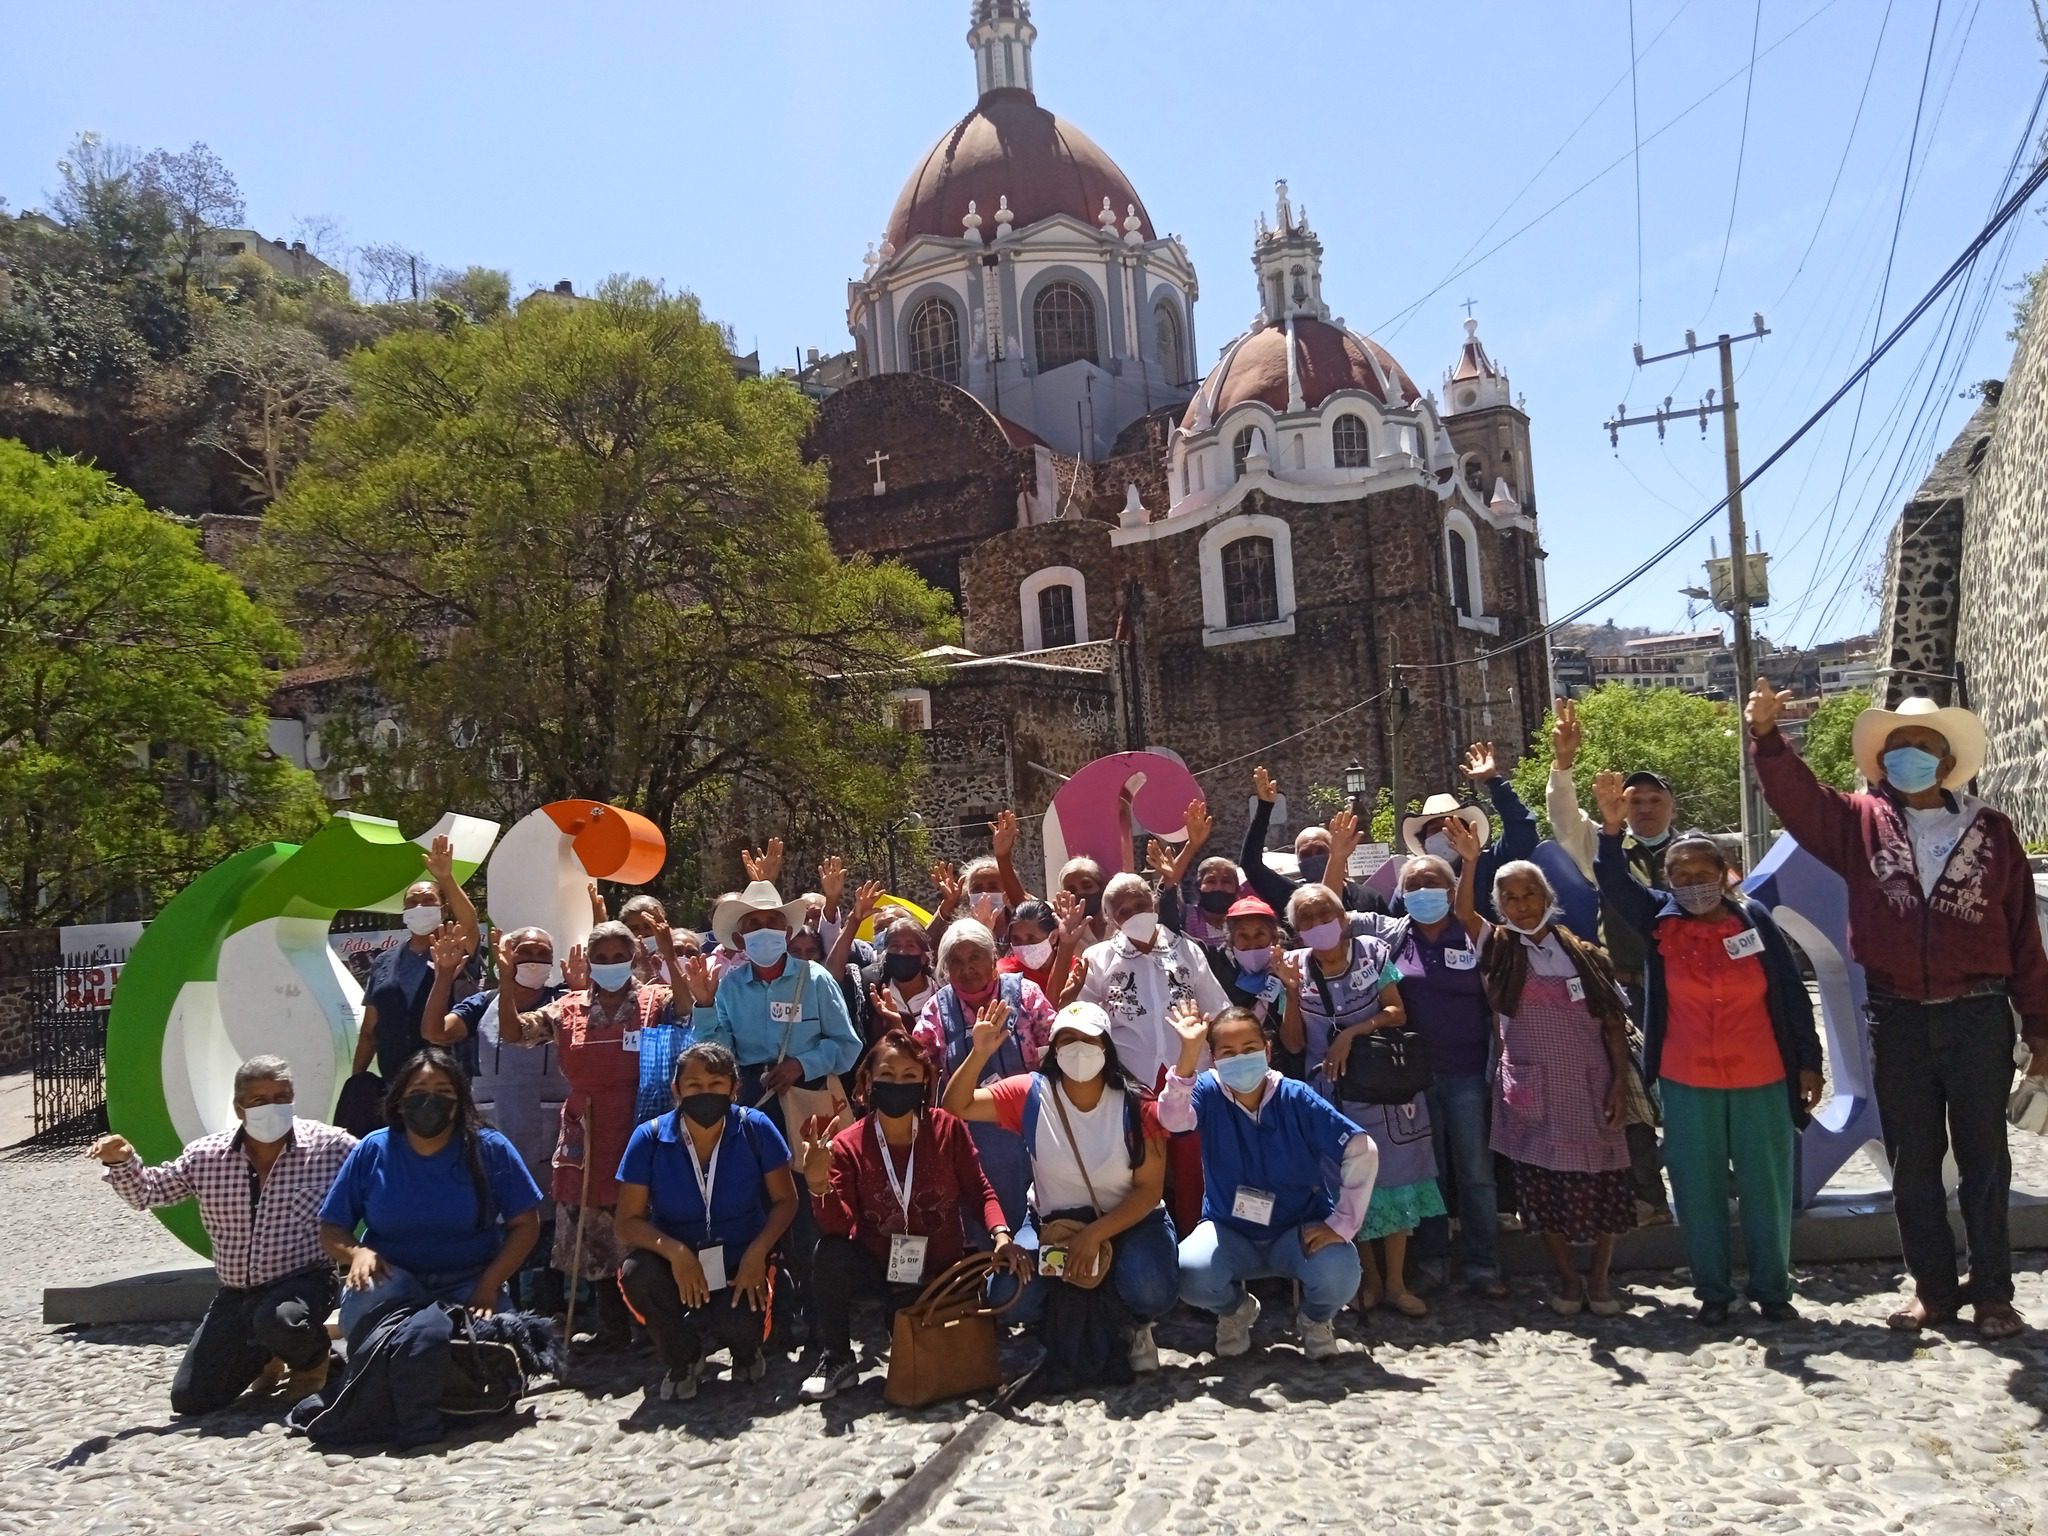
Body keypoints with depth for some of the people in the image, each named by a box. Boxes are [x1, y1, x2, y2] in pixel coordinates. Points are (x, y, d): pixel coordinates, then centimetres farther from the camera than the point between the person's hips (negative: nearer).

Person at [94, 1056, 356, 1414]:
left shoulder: (329, 1146, -12)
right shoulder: (206, 1155, 0)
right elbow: (147, 1192, 10)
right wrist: (122, 1162, -10)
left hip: (303, 1283, -5)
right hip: (236, 1294, 5)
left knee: (279, 1320, -40)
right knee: (190, 1398, 0)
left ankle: (311, 1358, -1)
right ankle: (264, 1354, 30)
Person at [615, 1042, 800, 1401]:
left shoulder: (755, 1129, -11)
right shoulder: (650, 1137, -11)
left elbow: (785, 1200, -3)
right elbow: (629, 1221, -10)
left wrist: (757, 1253, -19)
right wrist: (674, 1250, -29)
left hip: (740, 1265, -1)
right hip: (677, 1263, 1)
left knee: (740, 1326, -31)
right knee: (636, 1273, -31)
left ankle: (745, 1348, 13)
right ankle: (682, 1358, 1)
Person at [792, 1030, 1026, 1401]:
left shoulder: (948, 1129, -9)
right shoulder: (848, 1146, -10)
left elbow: (978, 1189, -4)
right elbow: (839, 1226, -17)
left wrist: (1000, 1234, -23)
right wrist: (819, 1184, -36)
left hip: (940, 1274, 1)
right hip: (876, 1268, -1)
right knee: (830, 1254, -30)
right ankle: (836, 1362, -7)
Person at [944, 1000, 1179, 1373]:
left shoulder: (1137, 1106, -14)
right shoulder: (1031, 1094, -10)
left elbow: (1149, 1188, -14)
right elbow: (957, 1106, -11)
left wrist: (1096, 1233, -26)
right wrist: (980, 1054, -29)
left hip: (1129, 1219, -2)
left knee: (1151, 1290, -32)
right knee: (1009, 1296, -23)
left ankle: (1138, 1328, 8)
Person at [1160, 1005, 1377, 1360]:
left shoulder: (1296, 1098, -14)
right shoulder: (1210, 1092, -12)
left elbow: (1362, 1151, -15)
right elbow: (1173, 1119, -35)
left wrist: (1342, 1224, -19)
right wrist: (1188, 1053, -46)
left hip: (1300, 1230, -1)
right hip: (1229, 1231, 1)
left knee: (1339, 1273, -31)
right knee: (1189, 1274, -29)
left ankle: (1316, 1319, 9)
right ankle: (1235, 1309, 10)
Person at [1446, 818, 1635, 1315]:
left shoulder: (1582, 953, 5)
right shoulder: (1499, 951, 3)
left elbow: (1614, 1024, 5)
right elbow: (1464, 913, -16)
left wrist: (1620, 1082, -3)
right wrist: (1470, 862, -29)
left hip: (1589, 1087, 1)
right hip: (1531, 1091, 0)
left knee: (1603, 1183, 2)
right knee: (1543, 1188, 4)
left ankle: (1598, 1278, 21)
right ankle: (1568, 1278, 22)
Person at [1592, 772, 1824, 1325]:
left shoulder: (1754, 920, -2)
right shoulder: (1659, 922, 0)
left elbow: (1793, 994, 3)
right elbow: (1615, 883, -14)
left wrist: (1808, 1063, 3)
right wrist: (1612, 828, -31)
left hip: (1761, 1081, 0)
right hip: (1687, 1085, 0)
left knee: (1767, 1187, 8)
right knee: (1698, 1190, 7)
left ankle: (1772, 1288, 24)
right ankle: (1712, 1291, 20)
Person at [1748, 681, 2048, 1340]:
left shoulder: (1990, 830, 3)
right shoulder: (1860, 822, 4)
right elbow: (1794, 793, -12)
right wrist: (1766, 734, -31)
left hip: (1980, 1016, -1)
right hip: (1898, 1020, 1)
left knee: (1984, 1159, 8)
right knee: (1912, 1162, 9)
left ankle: (1993, 1293, 20)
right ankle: (1934, 1288, 22)